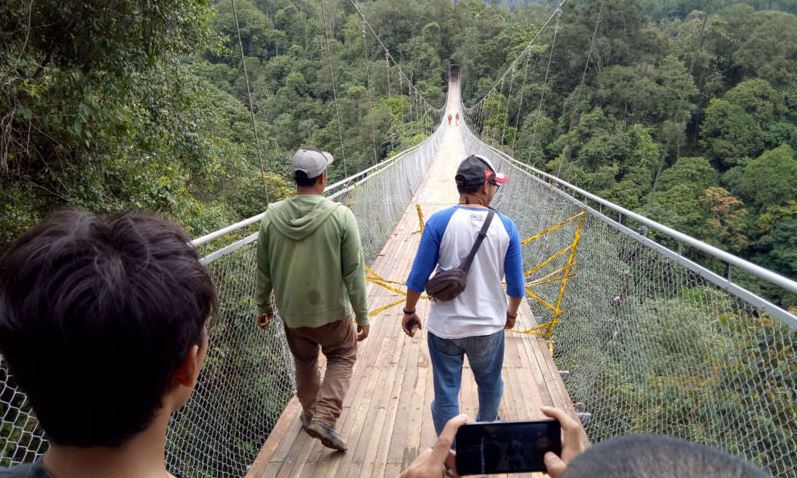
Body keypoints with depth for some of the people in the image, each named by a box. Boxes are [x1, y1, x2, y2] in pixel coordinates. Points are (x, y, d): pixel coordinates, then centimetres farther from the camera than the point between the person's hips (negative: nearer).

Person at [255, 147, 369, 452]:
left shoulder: (272, 217, -8)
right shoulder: (340, 216, -17)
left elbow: (263, 270, 1)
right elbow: (354, 272, -14)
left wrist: (263, 306, 16)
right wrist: (362, 315, -4)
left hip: (291, 312, 3)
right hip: (332, 312, -3)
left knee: (305, 363, 26)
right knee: (342, 357, 21)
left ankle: (311, 415, 44)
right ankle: (324, 418, 9)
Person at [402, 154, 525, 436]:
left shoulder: (439, 222, -13)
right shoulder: (505, 226, -7)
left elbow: (418, 277, -11)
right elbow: (516, 283, 0)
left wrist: (409, 311, 5)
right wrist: (512, 312, 19)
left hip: (445, 327, -2)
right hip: (489, 325, 3)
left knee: (446, 394, 13)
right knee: (490, 385, 27)